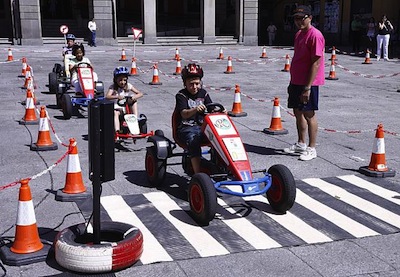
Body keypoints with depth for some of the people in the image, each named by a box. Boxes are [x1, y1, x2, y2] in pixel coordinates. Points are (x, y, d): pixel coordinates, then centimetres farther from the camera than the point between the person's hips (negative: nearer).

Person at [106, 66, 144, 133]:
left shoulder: (128, 86, -1)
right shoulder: (113, 87, -8)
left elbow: (140, 94, -4)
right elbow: (107, 96, -26)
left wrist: (135, 96, -27)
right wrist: (117, 97, -44)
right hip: (116, 107, -3)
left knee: (134, 101, -18)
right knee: (115, 113, -35)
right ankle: (117, 131, -48)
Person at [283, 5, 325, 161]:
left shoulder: (315, 35, -16)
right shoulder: (298, 34, 13)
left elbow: (316, 63, -20)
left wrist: (308, 87, -22)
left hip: (308, 83, -9)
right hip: (296, 82, 9)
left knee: (309, 114, -2)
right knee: (298, 112, 15)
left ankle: (311, 149, 7)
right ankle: (301, 144, 28)